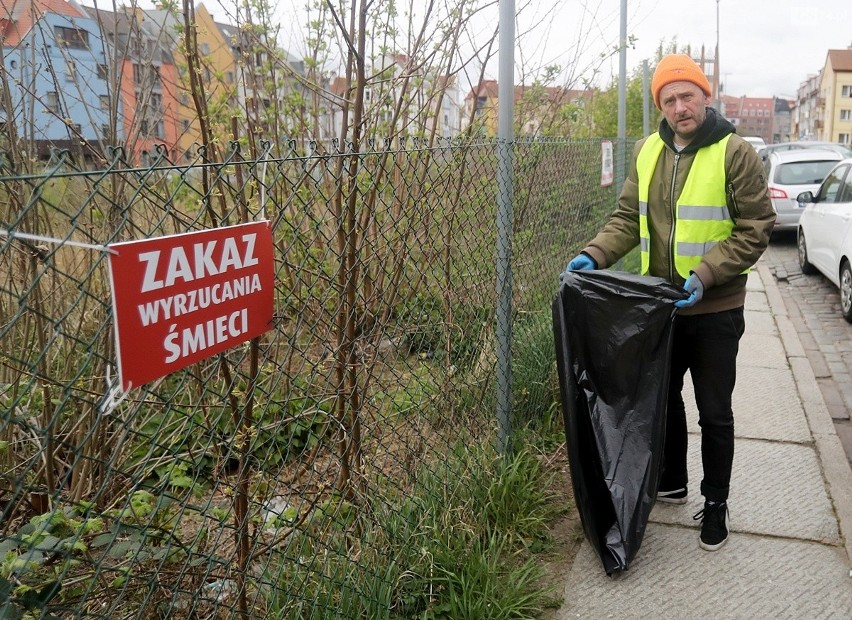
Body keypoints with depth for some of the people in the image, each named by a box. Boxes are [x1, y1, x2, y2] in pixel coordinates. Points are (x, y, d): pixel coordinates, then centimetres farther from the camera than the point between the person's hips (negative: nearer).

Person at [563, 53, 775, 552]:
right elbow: (629, 217, 6)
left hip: (715, 309, -5)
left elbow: (756, 228, -13)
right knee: (663, 397, 19)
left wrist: (706, 273, -25)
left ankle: (716, 503, 26)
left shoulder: (735, 152, -12)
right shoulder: (648, 152, 4)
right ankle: (672, 482, 39)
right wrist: (596, 254, -11)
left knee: (714, 412, 7)